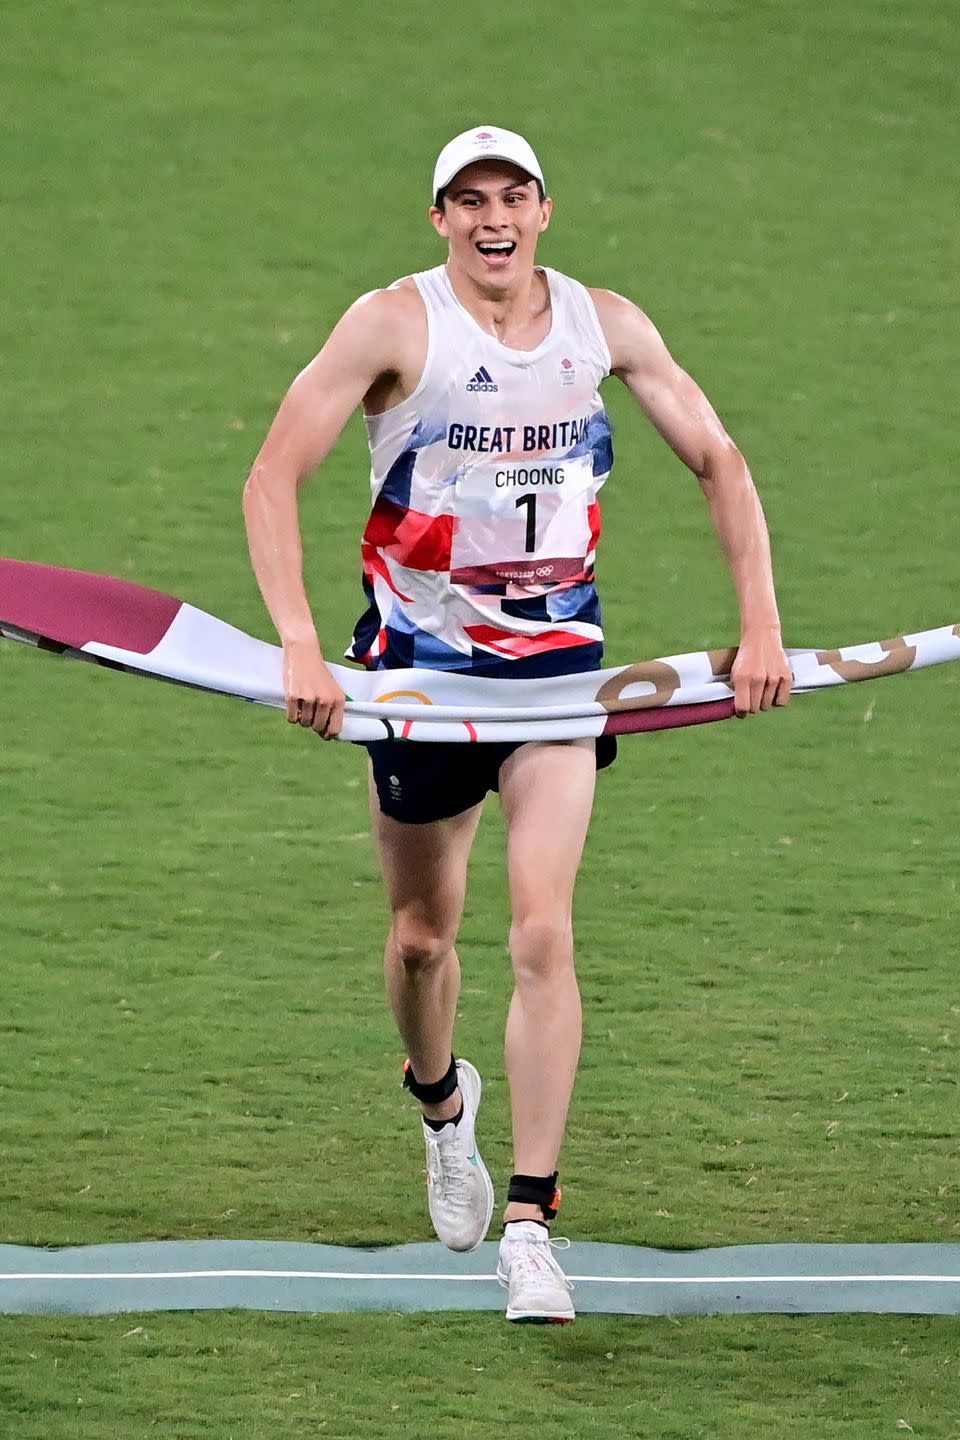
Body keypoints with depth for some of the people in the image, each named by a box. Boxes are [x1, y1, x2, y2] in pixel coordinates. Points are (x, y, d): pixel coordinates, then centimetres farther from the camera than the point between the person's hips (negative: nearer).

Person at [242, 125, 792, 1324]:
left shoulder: (604, 326, -3)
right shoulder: (397, 324, -12)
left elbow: (718, 461, 8)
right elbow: (272, 478, -14)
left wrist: (760, 624, -2)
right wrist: (298, 644, -26)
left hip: (557, 658, 1)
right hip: (419, 658, -1)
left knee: (543, 932, -14)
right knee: (423, 934, 12)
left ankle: (530, 1224, -12)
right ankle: (442, 1101, 47)